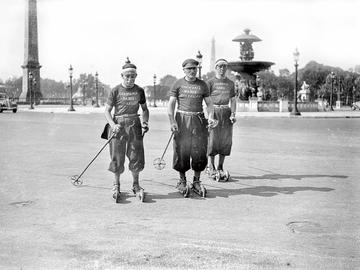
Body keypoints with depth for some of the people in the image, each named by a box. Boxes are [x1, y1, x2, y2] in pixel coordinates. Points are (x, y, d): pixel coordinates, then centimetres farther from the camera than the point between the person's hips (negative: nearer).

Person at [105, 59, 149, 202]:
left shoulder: (139, 91, 7)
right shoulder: (116, 91, -3)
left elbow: (145, 109, 18)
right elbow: (107, 111, -2)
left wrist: (145, 122, 1)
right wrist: (113, 125, -17)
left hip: (134, 125, 2)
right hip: (119, 125, -2)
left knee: (136, 155, 1)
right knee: (117, 156, 2)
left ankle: (136, 185, 16)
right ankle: (116, 185, 19)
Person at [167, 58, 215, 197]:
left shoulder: (202, 84, 10)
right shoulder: (178, 84, 3)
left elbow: (209, 103, 13)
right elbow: (171, 104, -1)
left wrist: (210, 116, -5)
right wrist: (172, 121, -13)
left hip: (199, 120, 2)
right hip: (182, 119, -2)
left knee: (200, 151, 0)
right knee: (182, 151, 0)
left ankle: (196, 181, 14)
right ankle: (182, 181, 16)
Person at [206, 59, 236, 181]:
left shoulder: (230, 83, 15)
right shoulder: (210, 82, 2)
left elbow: (233, 100, 15)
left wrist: (233, 114, 0)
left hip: (226, 112, 4)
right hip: (214, 112, -4)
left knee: (226, 140, 2)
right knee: (213, 139, -6)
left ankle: (220, 167, 12)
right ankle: (211, 167, 8)